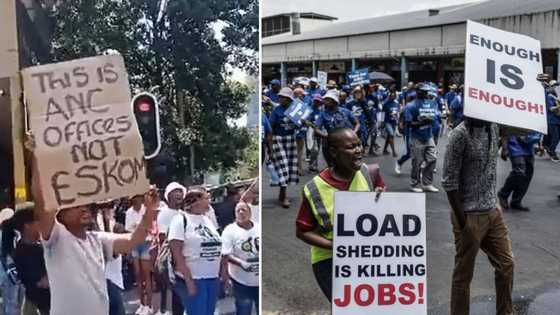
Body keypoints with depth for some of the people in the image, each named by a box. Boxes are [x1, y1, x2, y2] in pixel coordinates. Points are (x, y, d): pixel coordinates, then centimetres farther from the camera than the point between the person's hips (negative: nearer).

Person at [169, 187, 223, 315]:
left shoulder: (207, 219, 12)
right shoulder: (181, 219, -8)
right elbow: (176, 252, -13)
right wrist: (188, 280, -17)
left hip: (213, 278, 7)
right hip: (193, 279, -6)